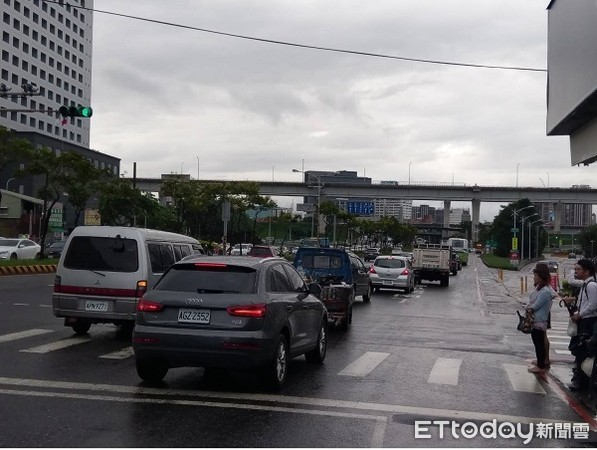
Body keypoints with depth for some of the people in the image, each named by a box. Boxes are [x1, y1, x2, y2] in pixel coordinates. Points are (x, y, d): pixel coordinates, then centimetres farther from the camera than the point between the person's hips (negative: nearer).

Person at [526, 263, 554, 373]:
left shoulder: (545, 291, -22)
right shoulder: (539, 287, 8)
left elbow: (535, 306, -21)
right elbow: (532, 299, 13)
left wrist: (528, 308, -4)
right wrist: (530, 307, -5)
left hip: (539, 321, -9)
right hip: (535, 320, 9)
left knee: (539, 343, 1)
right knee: (539, 342, 19)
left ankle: (541, 366, 11)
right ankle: (542, 361, 31)